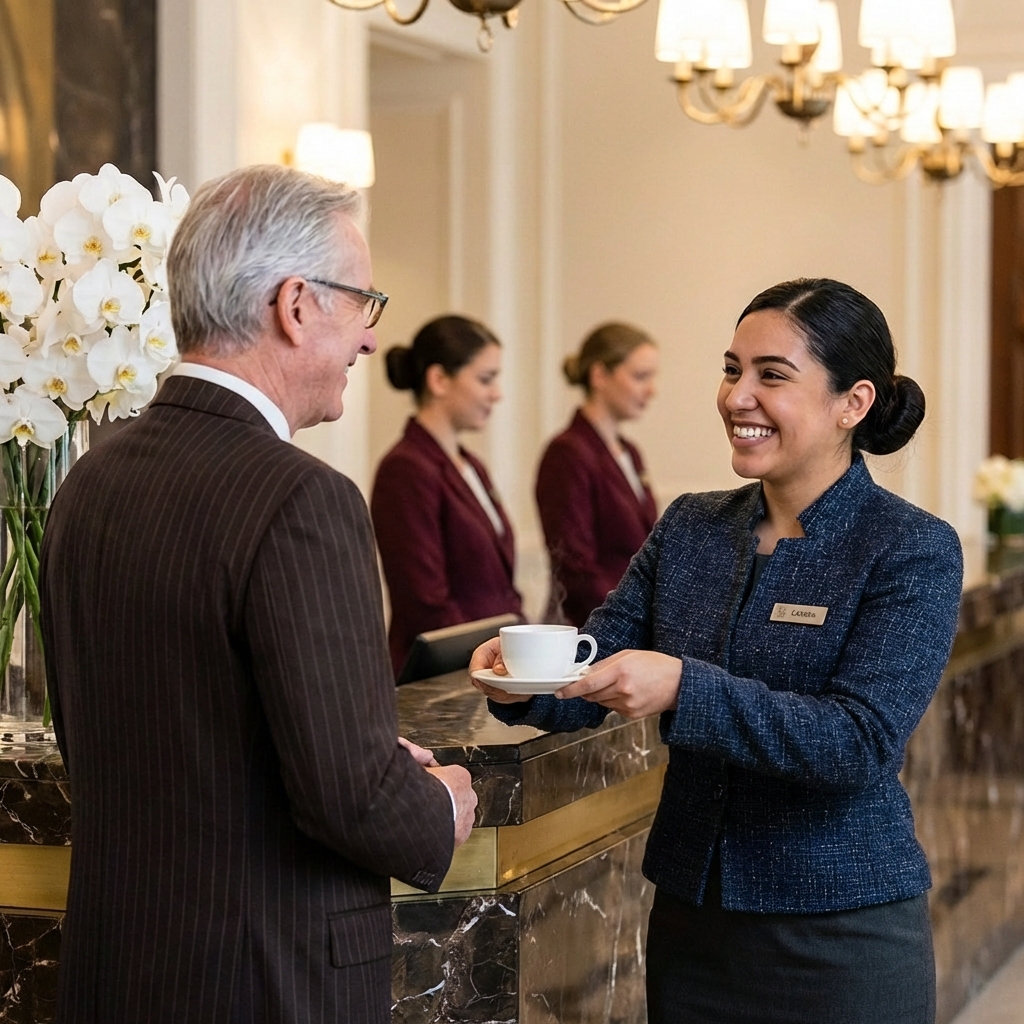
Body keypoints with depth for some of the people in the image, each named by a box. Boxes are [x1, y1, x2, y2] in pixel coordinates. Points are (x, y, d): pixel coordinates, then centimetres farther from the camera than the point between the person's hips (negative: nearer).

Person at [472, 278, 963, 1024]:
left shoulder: (914, 550, -11)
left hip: (843, 936, -5)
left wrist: (684, 689, -33)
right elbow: (595, 668, 2)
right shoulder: (690, 527, 5)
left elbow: (864, 740, -21)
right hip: (691, 919, 5)